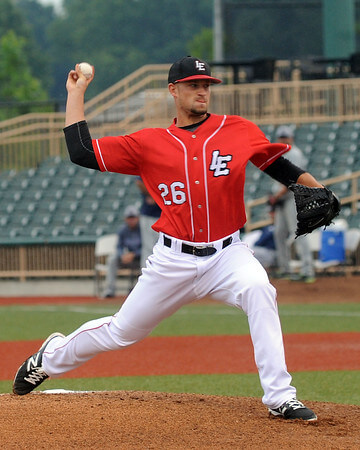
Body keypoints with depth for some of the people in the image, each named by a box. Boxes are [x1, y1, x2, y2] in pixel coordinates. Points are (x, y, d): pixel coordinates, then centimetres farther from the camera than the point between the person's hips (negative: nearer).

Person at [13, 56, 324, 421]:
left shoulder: (239, 131, 2)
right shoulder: (150, 144, 2)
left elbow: (281, 167, 8)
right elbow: (82, 153, 0)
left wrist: (318, 193, -9)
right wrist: (75, 93, 6)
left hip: (226, 254, 0)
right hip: (173, 260, 0)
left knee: (258, 290, -32)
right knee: (122, 332, 9)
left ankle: (280, 398, -29)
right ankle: (51, 357, 40)